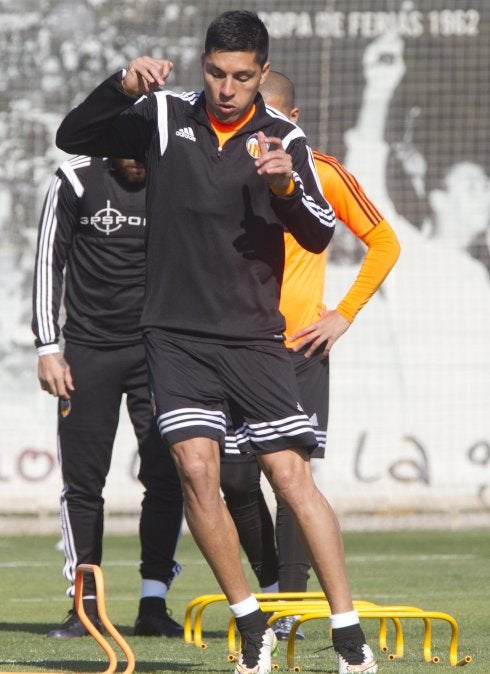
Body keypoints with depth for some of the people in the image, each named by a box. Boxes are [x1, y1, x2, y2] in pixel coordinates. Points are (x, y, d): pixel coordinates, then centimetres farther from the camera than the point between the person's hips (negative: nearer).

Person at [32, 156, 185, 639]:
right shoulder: (75, 180, -3)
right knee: (82, 484, -1)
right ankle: (85, 606, 5)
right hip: (88, 350, -1)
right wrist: (47, 348, -3)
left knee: (166, 478, -7)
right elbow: (50, 262, 2)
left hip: (158, 350, 1)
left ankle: (153, 603, -1)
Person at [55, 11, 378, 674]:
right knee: (196, 469, -12)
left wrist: (286, 188, -28)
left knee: (292, 477, -7)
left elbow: (320, 235, -8)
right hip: (177, 337, 1)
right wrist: (122, 86, -13)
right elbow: (73, 137, 2)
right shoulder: (164, 116, 2)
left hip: (254, 339, -1)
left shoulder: (283, 138, -2)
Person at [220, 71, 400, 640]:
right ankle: (270, 585, 20)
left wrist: (344, 314, -1)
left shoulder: (322, 173, -3)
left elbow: (383, 243, 6)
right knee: (235, 480, -2)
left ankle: (289, 608, -5)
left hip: (302, 350, -2)